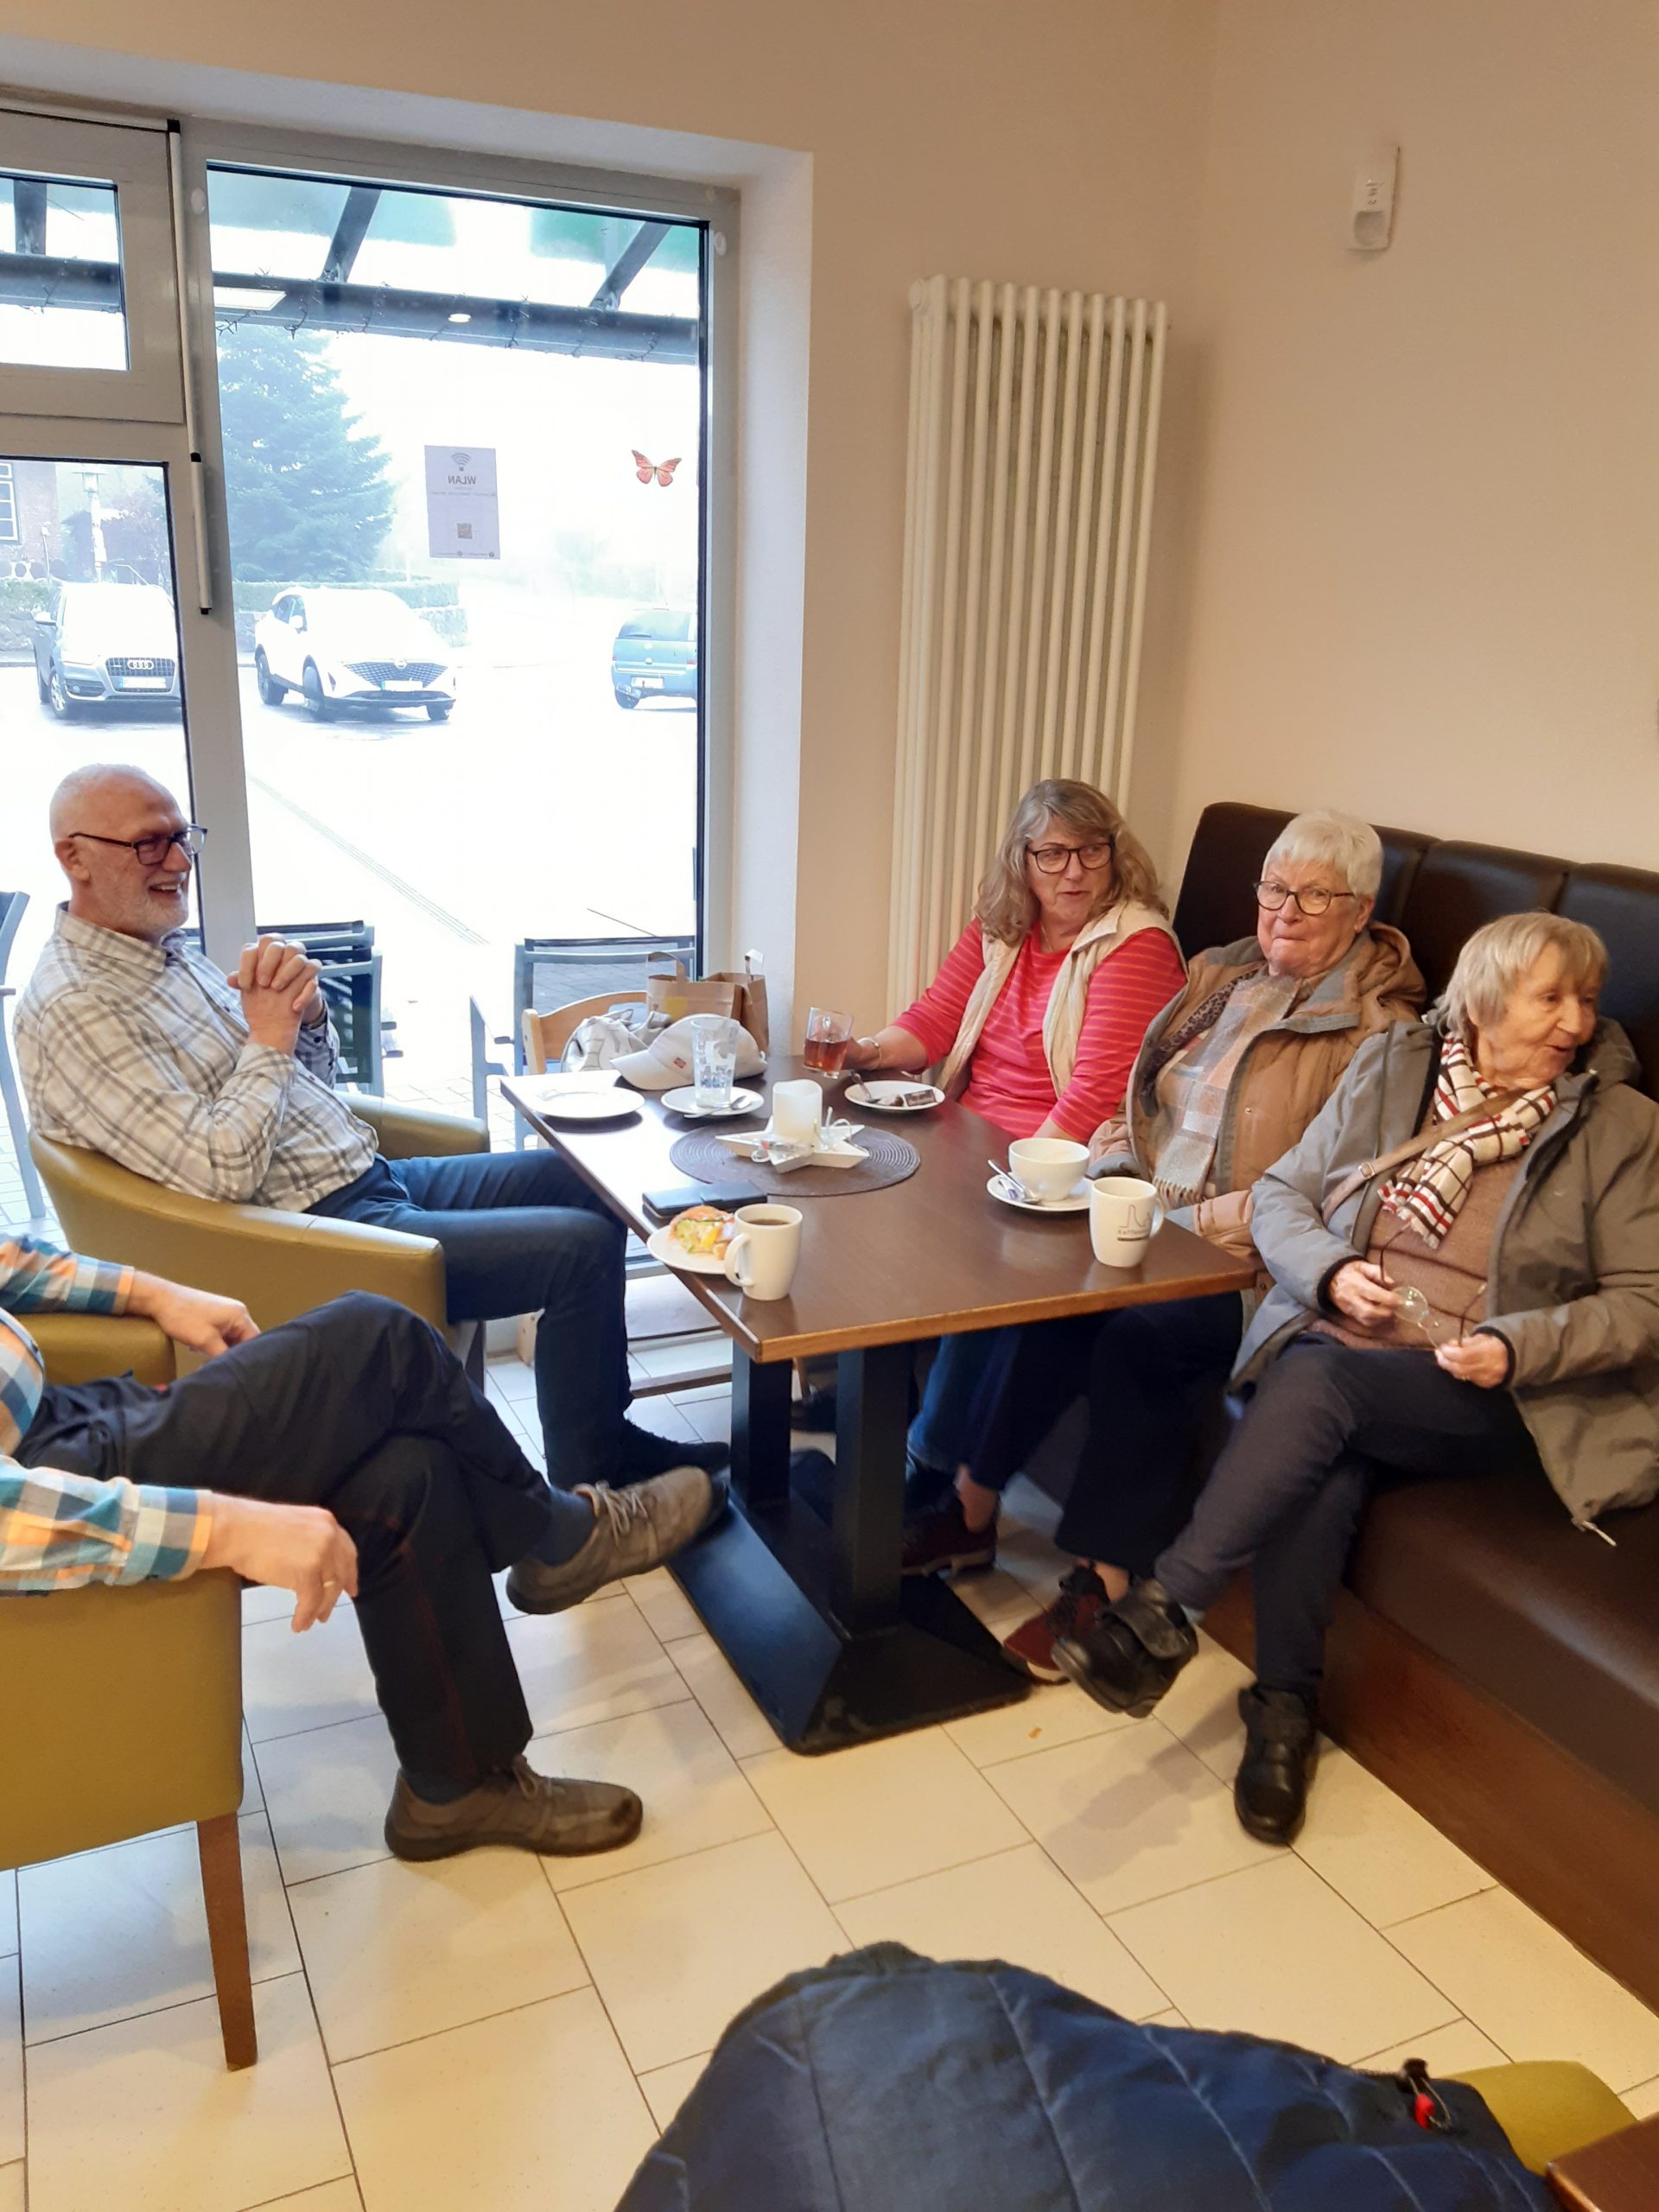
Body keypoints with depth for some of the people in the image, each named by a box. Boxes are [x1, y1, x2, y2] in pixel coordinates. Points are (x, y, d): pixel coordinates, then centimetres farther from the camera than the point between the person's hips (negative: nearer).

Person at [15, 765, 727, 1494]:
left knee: (585, 1182, 13)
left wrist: (305, 1011, -5)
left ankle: (607, 1431, 19)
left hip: (370, 1178, 10)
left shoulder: (167, 949, 11)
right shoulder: (72, 1008, -18)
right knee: (584, 1247, -16)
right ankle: (590, 1491, 2)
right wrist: (268, 1038, -15)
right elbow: (221, 1174, -27)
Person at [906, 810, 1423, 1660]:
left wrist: (1188, 1222, -20)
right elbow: (1142, 1106, 23)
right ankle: (970, 1504, -10)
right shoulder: (1220, 977, 17)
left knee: (1139, 1335, -30)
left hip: (1247, 1261, -6)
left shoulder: (1378, 1029, -5)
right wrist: (1111, 1160, 1)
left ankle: (1100, 1582, -17)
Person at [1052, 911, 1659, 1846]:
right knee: (1326, 1465, -32)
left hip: (1484, 1396, -2)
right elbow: (1280, 1193, 11)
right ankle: (1286, 1706, -17)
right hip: (1332, 1343, 2)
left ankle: (1166, 1611, -29)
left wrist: (1516, 1346, -16)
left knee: (1321, 1381, -33)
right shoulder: (1391, 1067, 10)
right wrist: (1331, 1271, -10)